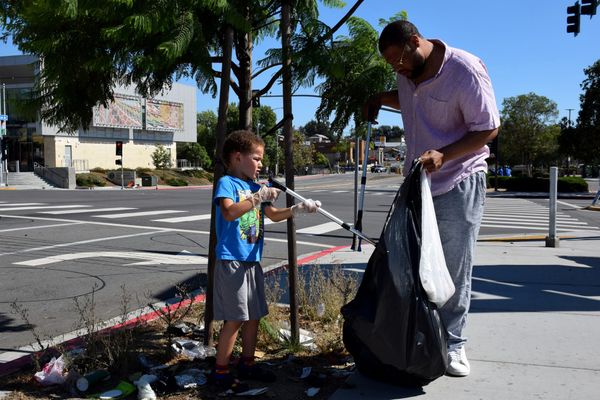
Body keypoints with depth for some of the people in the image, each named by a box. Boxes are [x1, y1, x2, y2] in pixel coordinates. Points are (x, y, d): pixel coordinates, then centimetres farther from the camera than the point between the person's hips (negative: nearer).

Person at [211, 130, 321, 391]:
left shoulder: (254, 186, 15)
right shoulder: (227, 183, -9)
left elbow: (274, 215, 15)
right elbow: (229, 212, -26)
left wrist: (299, 209, 2)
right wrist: (258, 197, -28)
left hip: (252, 261, 8)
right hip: (232, 261, -8)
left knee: (254, 316, 14)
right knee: (235, 319, -5)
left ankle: (247, 364, 29)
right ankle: (220, 371, 7)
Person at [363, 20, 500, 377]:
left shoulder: (465, 69, -17)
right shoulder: (407, 74, 4)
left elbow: (488, 129, -14)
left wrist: (444, 155, -27)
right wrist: (381, 99, 6)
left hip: (459, 185, -6)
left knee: (455, 270, 0)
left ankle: (453, 343, 13)